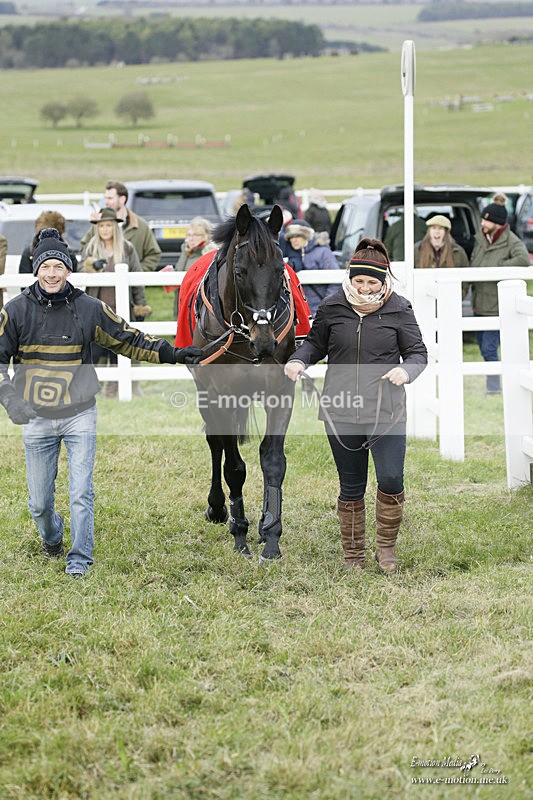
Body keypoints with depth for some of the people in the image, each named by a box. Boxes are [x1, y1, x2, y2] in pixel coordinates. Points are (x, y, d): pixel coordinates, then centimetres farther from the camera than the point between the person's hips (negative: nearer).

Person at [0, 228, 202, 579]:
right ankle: (52, 537, 40)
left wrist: (171, 353, 5)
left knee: (82, 493, -7)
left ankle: (80, 560, 4)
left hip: (79, 415, 0)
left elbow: (127, 338, 9)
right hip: (36, 418, 0)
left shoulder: (89, 308, 0)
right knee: (39, 502, 9)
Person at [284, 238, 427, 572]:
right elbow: (316, 343, 14)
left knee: (391, 480, -10)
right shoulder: (332, 307, 0)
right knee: (351, 487, 9)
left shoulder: (399, 309, -3)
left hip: (386, 412, -1)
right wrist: (298, 360, -7)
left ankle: (387, 547, 13)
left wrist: (406, 370, -20)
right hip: (341, 412, 1)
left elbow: (418, 353, 2)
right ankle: (353, 555, 24)